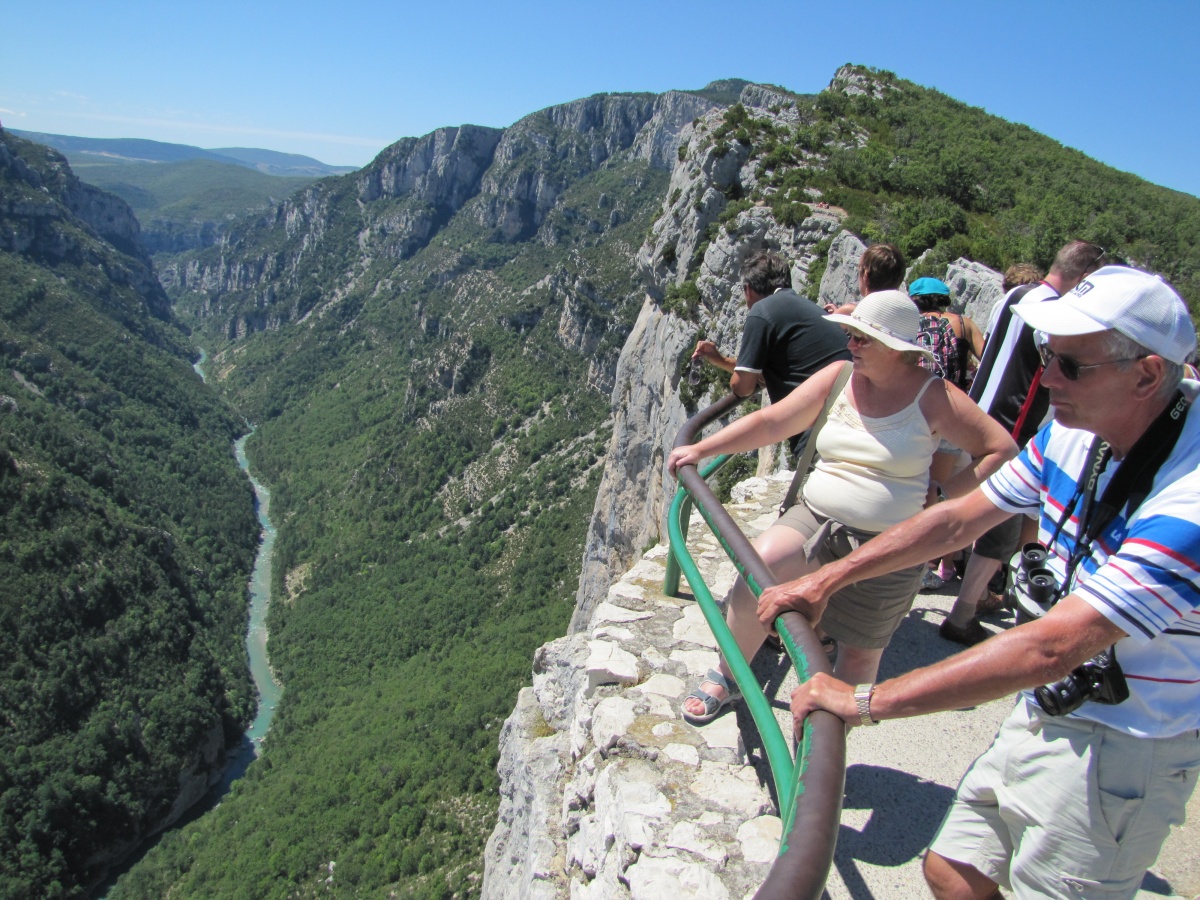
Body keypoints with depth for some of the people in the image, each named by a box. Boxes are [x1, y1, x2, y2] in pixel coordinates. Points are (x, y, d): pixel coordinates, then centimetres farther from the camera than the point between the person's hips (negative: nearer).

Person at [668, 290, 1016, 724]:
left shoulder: (934, 397, -6)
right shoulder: (838, 377, 2)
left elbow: (1001, 449, -2)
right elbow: (770, 421, 0)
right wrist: (701, 449, -6)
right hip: (816, 520, 2)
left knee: (859, 654, 7)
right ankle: (727, 678, -3)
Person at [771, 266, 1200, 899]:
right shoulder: (1076, 429, -5)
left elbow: (1052, 647, -34)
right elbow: (960, 518, 3)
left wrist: (868, 702, -31)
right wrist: (825, 580, -1)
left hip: (1123, 748, -6)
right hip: (1050, 708, 7)